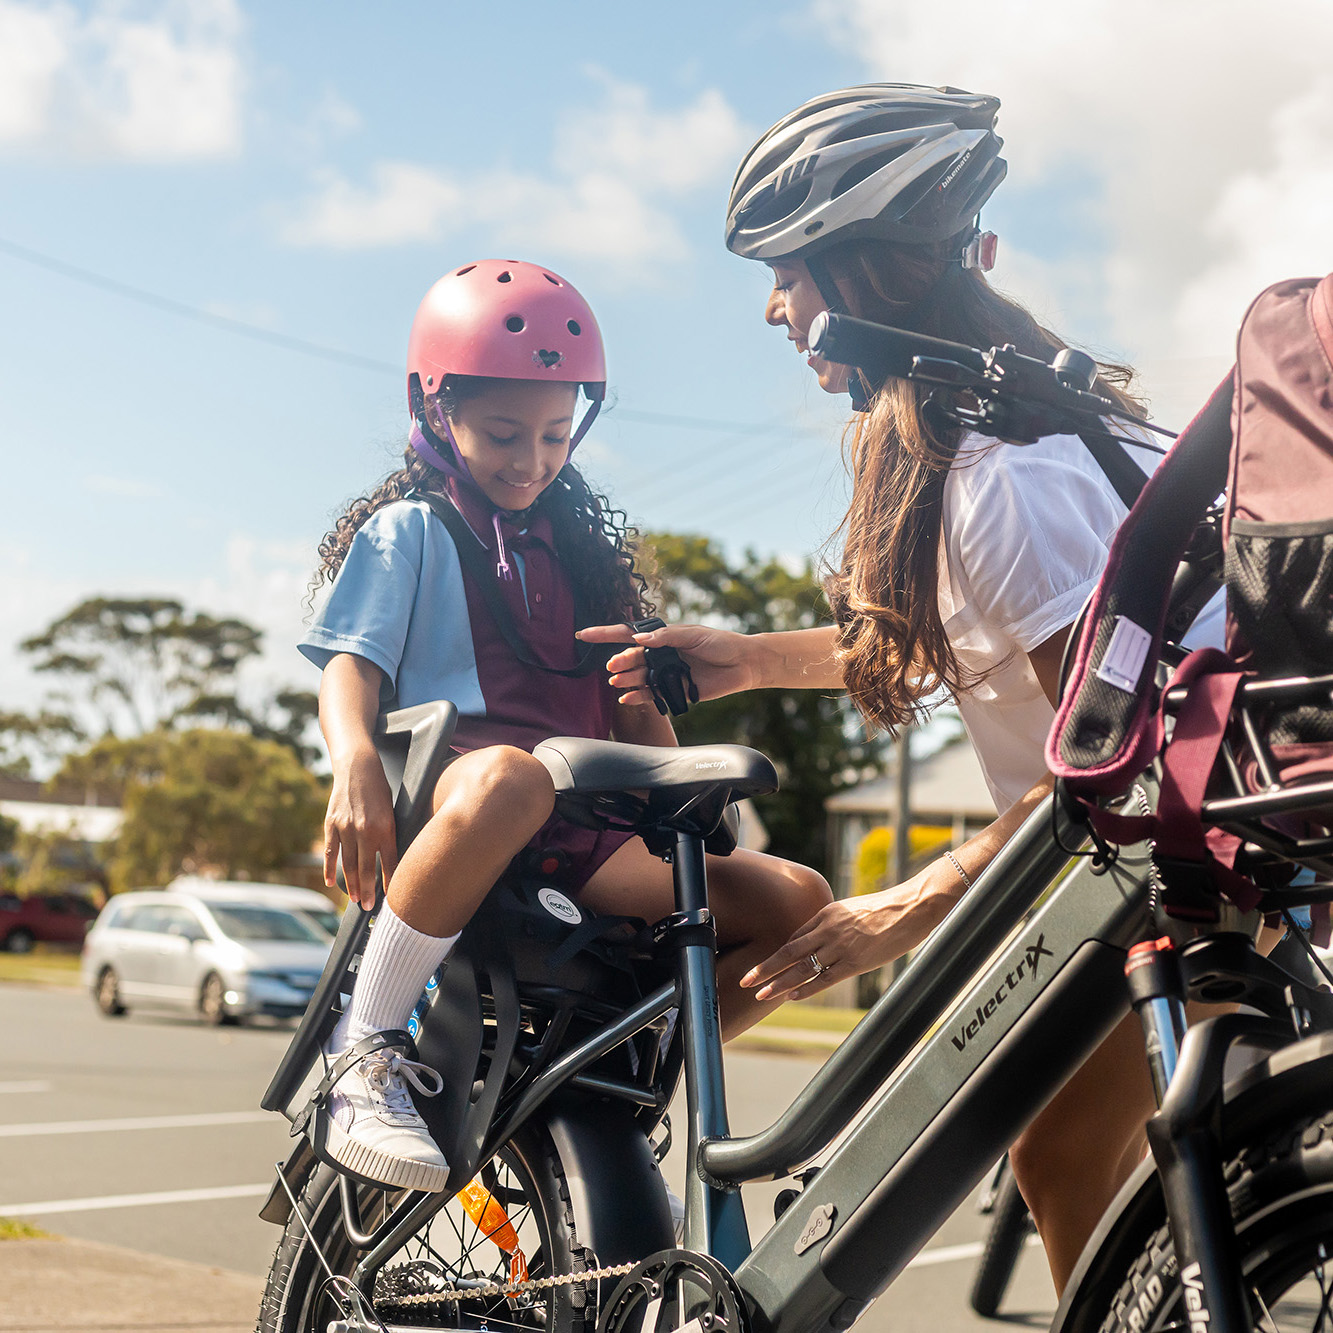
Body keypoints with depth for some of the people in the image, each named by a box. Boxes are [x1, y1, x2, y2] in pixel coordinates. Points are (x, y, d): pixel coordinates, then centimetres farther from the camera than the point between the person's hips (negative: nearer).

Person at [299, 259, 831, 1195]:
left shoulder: (582, 548, 27)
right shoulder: (407, 532, 12)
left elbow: (631, 702, 25)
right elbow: (351, 665, -2)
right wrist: (355, 763, -24)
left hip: (585, 836, 6)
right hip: (446, 788, -5)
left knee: (796, 904, -14)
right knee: (509, 778, -45)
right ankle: (369, 1050, -27)